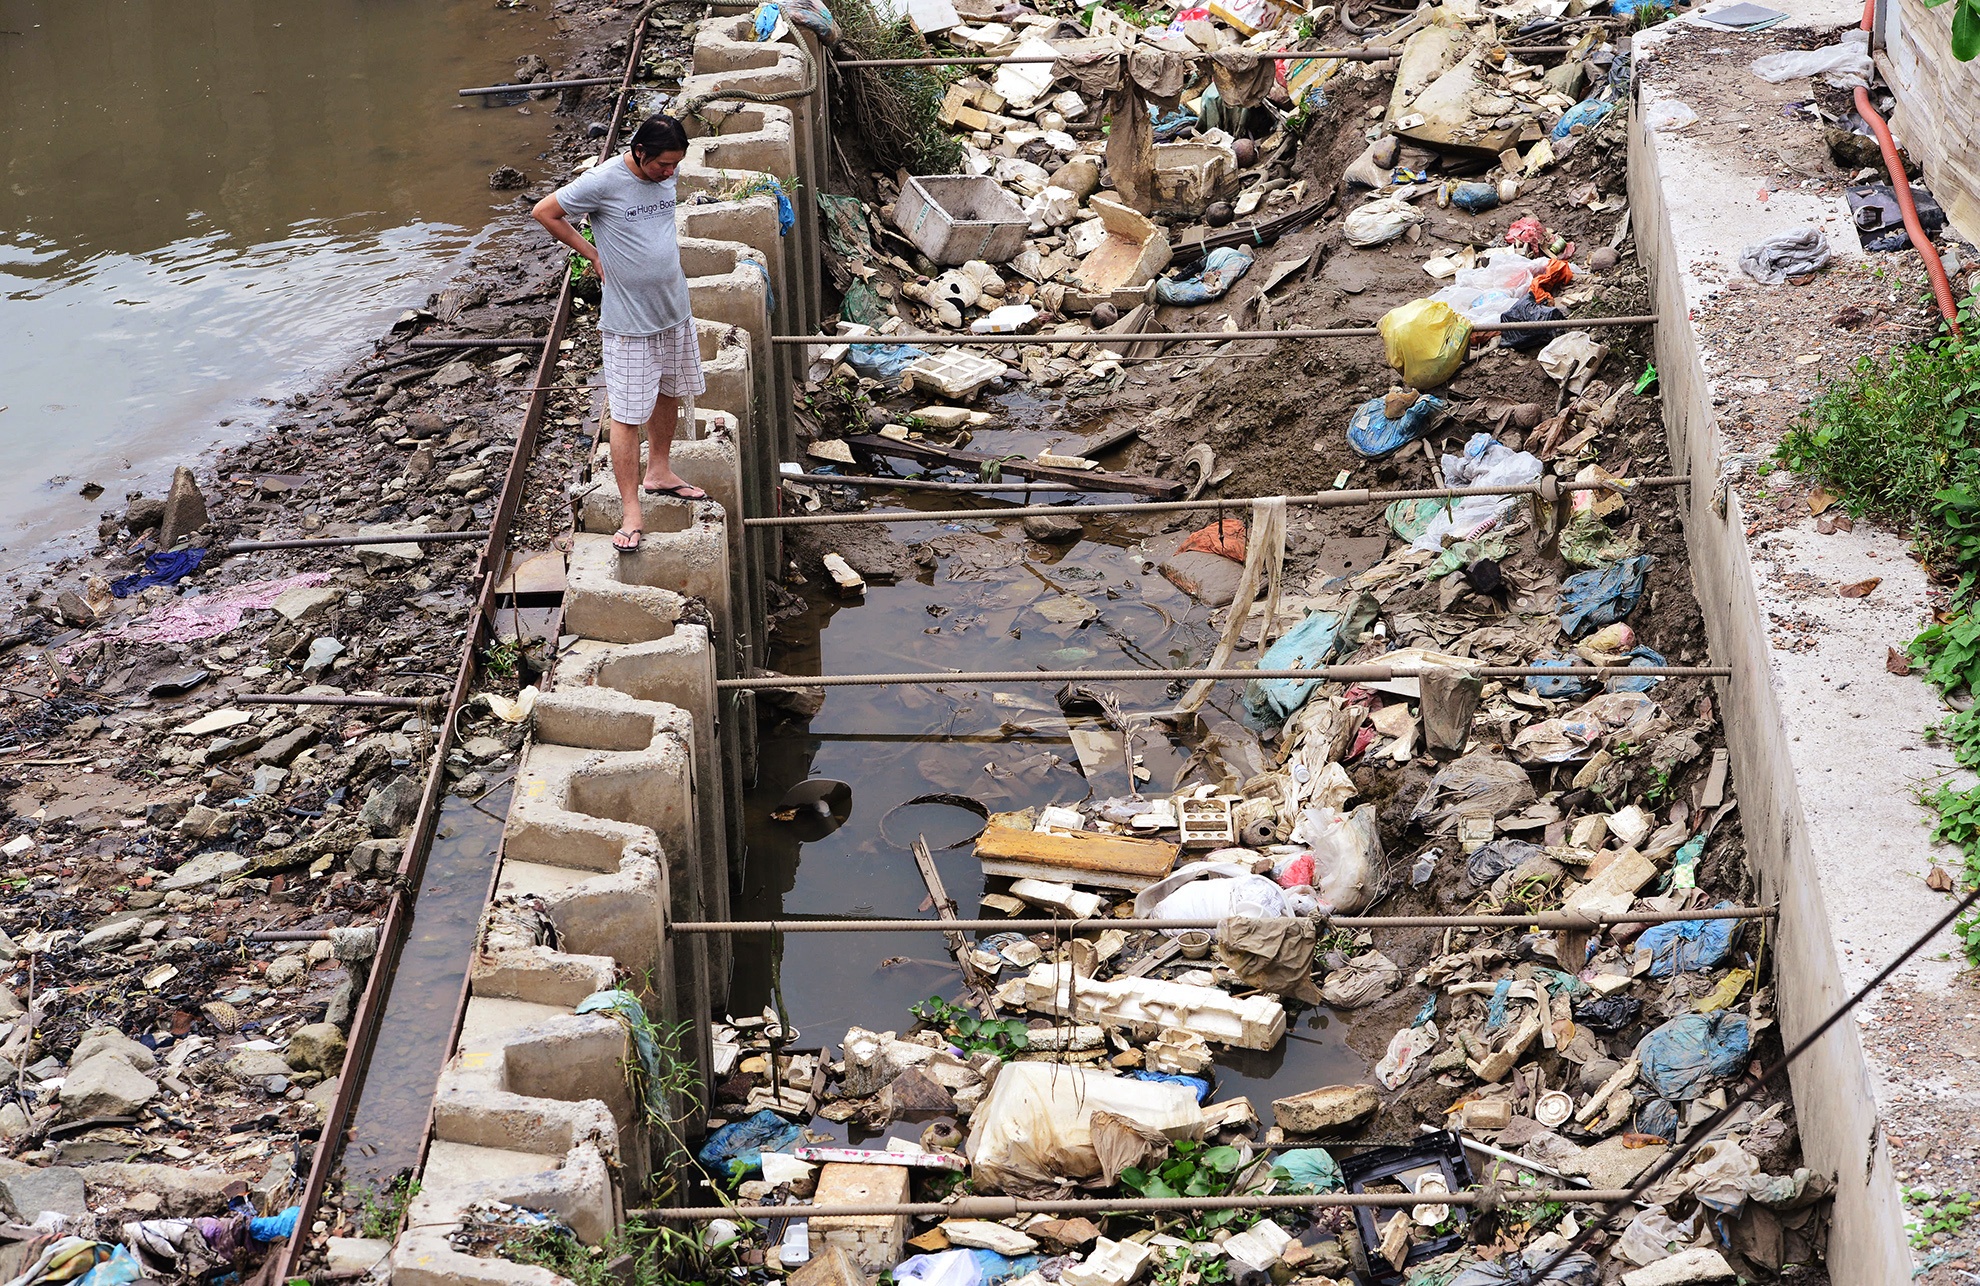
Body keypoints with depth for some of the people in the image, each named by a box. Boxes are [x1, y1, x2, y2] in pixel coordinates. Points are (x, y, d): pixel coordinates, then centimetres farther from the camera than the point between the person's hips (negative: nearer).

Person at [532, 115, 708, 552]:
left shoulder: (665, 174, -1)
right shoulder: (603, 181, -20)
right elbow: (545, 212, -9)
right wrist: (592, 253, -6)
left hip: (674, 310, 7)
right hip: (629, 320, -7)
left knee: (669, 392, 21)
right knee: (627, 415, -4)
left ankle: (659, 472, 42)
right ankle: (630, 513, 0)